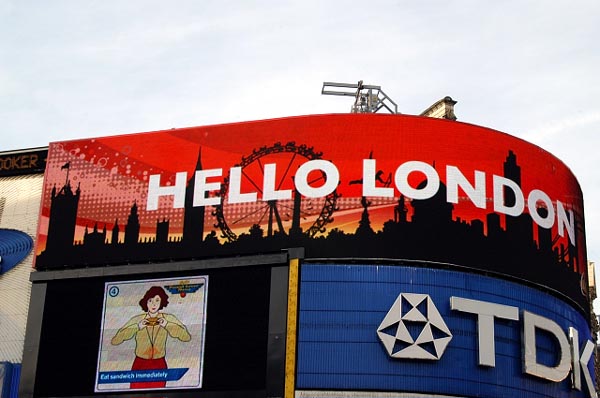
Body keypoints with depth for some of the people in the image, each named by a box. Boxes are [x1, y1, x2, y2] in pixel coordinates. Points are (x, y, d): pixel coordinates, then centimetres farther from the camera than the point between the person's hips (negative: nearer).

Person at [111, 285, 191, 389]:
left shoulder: (168, 319, -1)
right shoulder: (137, 320, -5)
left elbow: (187, 337, -8)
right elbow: (114, 341, -11)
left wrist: (167, 325, -17)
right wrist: (137, 327, -20)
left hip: (159, 366, 1)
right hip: (140, 365, -1)